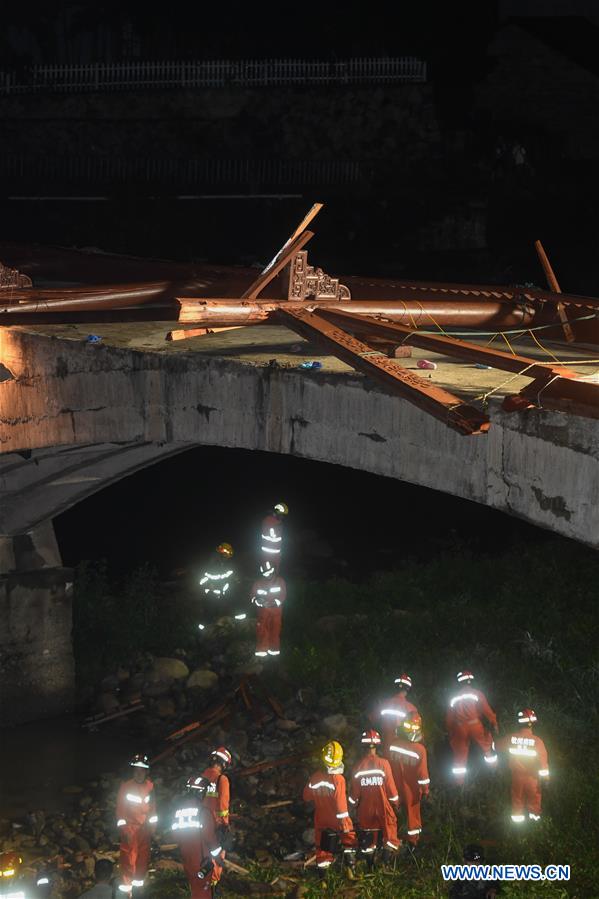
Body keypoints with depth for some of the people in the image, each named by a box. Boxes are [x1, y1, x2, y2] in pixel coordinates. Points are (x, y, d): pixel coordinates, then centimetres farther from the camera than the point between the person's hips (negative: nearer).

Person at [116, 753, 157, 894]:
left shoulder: (149, 786, 1)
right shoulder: (126, 786, -10)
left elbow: (152, 806, 10)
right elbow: (120, 807, -8)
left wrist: (153, 825, 11)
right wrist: (121, 828, -11)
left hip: (145, 826, 4)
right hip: (130, 826, -4)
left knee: (144, 856, 13)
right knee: (128, 856, -6)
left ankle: (139, 882, 28)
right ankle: (126, 886, -1)